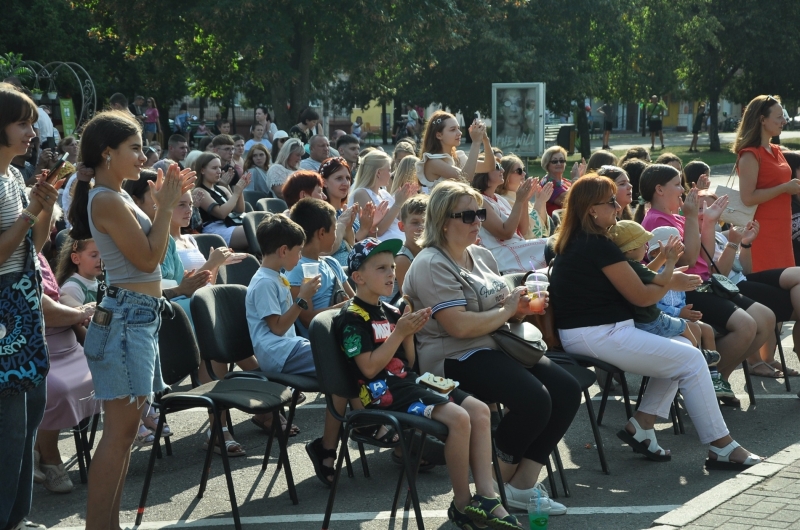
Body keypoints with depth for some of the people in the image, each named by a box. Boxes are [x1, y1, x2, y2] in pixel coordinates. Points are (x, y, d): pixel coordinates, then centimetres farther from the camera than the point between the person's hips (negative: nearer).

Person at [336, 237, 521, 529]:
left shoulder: (389, 311, 16)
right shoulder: (352, 318, -9)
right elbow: (369, 368, -18)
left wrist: (409, 332, -1)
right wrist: (399, 332, -17)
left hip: (408, 382, 9)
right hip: (383, 393, -9)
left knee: (479, 410, -5)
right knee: (458, 417, -26)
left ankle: (485, 497, -7)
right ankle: (462, 504, -14)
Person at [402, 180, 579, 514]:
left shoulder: (481, 256, 15)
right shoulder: (432, 265, -13)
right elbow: (460, 326, -23)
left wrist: (520, 308, 2)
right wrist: (506, 311, -10)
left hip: (496, 347, 9)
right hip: (455, 359, -9)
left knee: (567, 392, -9)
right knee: (534, 400, -28)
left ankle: (523, 483, -5)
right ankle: (498, 482, -3)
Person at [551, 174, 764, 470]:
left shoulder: (574, 243, 13)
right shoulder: (598, 245, -16)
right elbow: (640, 296, -12)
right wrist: (672, 283, 5)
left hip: (584, 334, 10)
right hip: (600, 336, -10)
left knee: (679, 351, 16)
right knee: (691, 360, -6)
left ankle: (640, 427, 10)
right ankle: (721, 448, -3)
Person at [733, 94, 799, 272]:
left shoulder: (775, 151, 14)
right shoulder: (750, 154, -13)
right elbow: (748, 198, -22)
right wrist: (784, 188, -18)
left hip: (781, 228, 9)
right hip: (763, 231, -9)